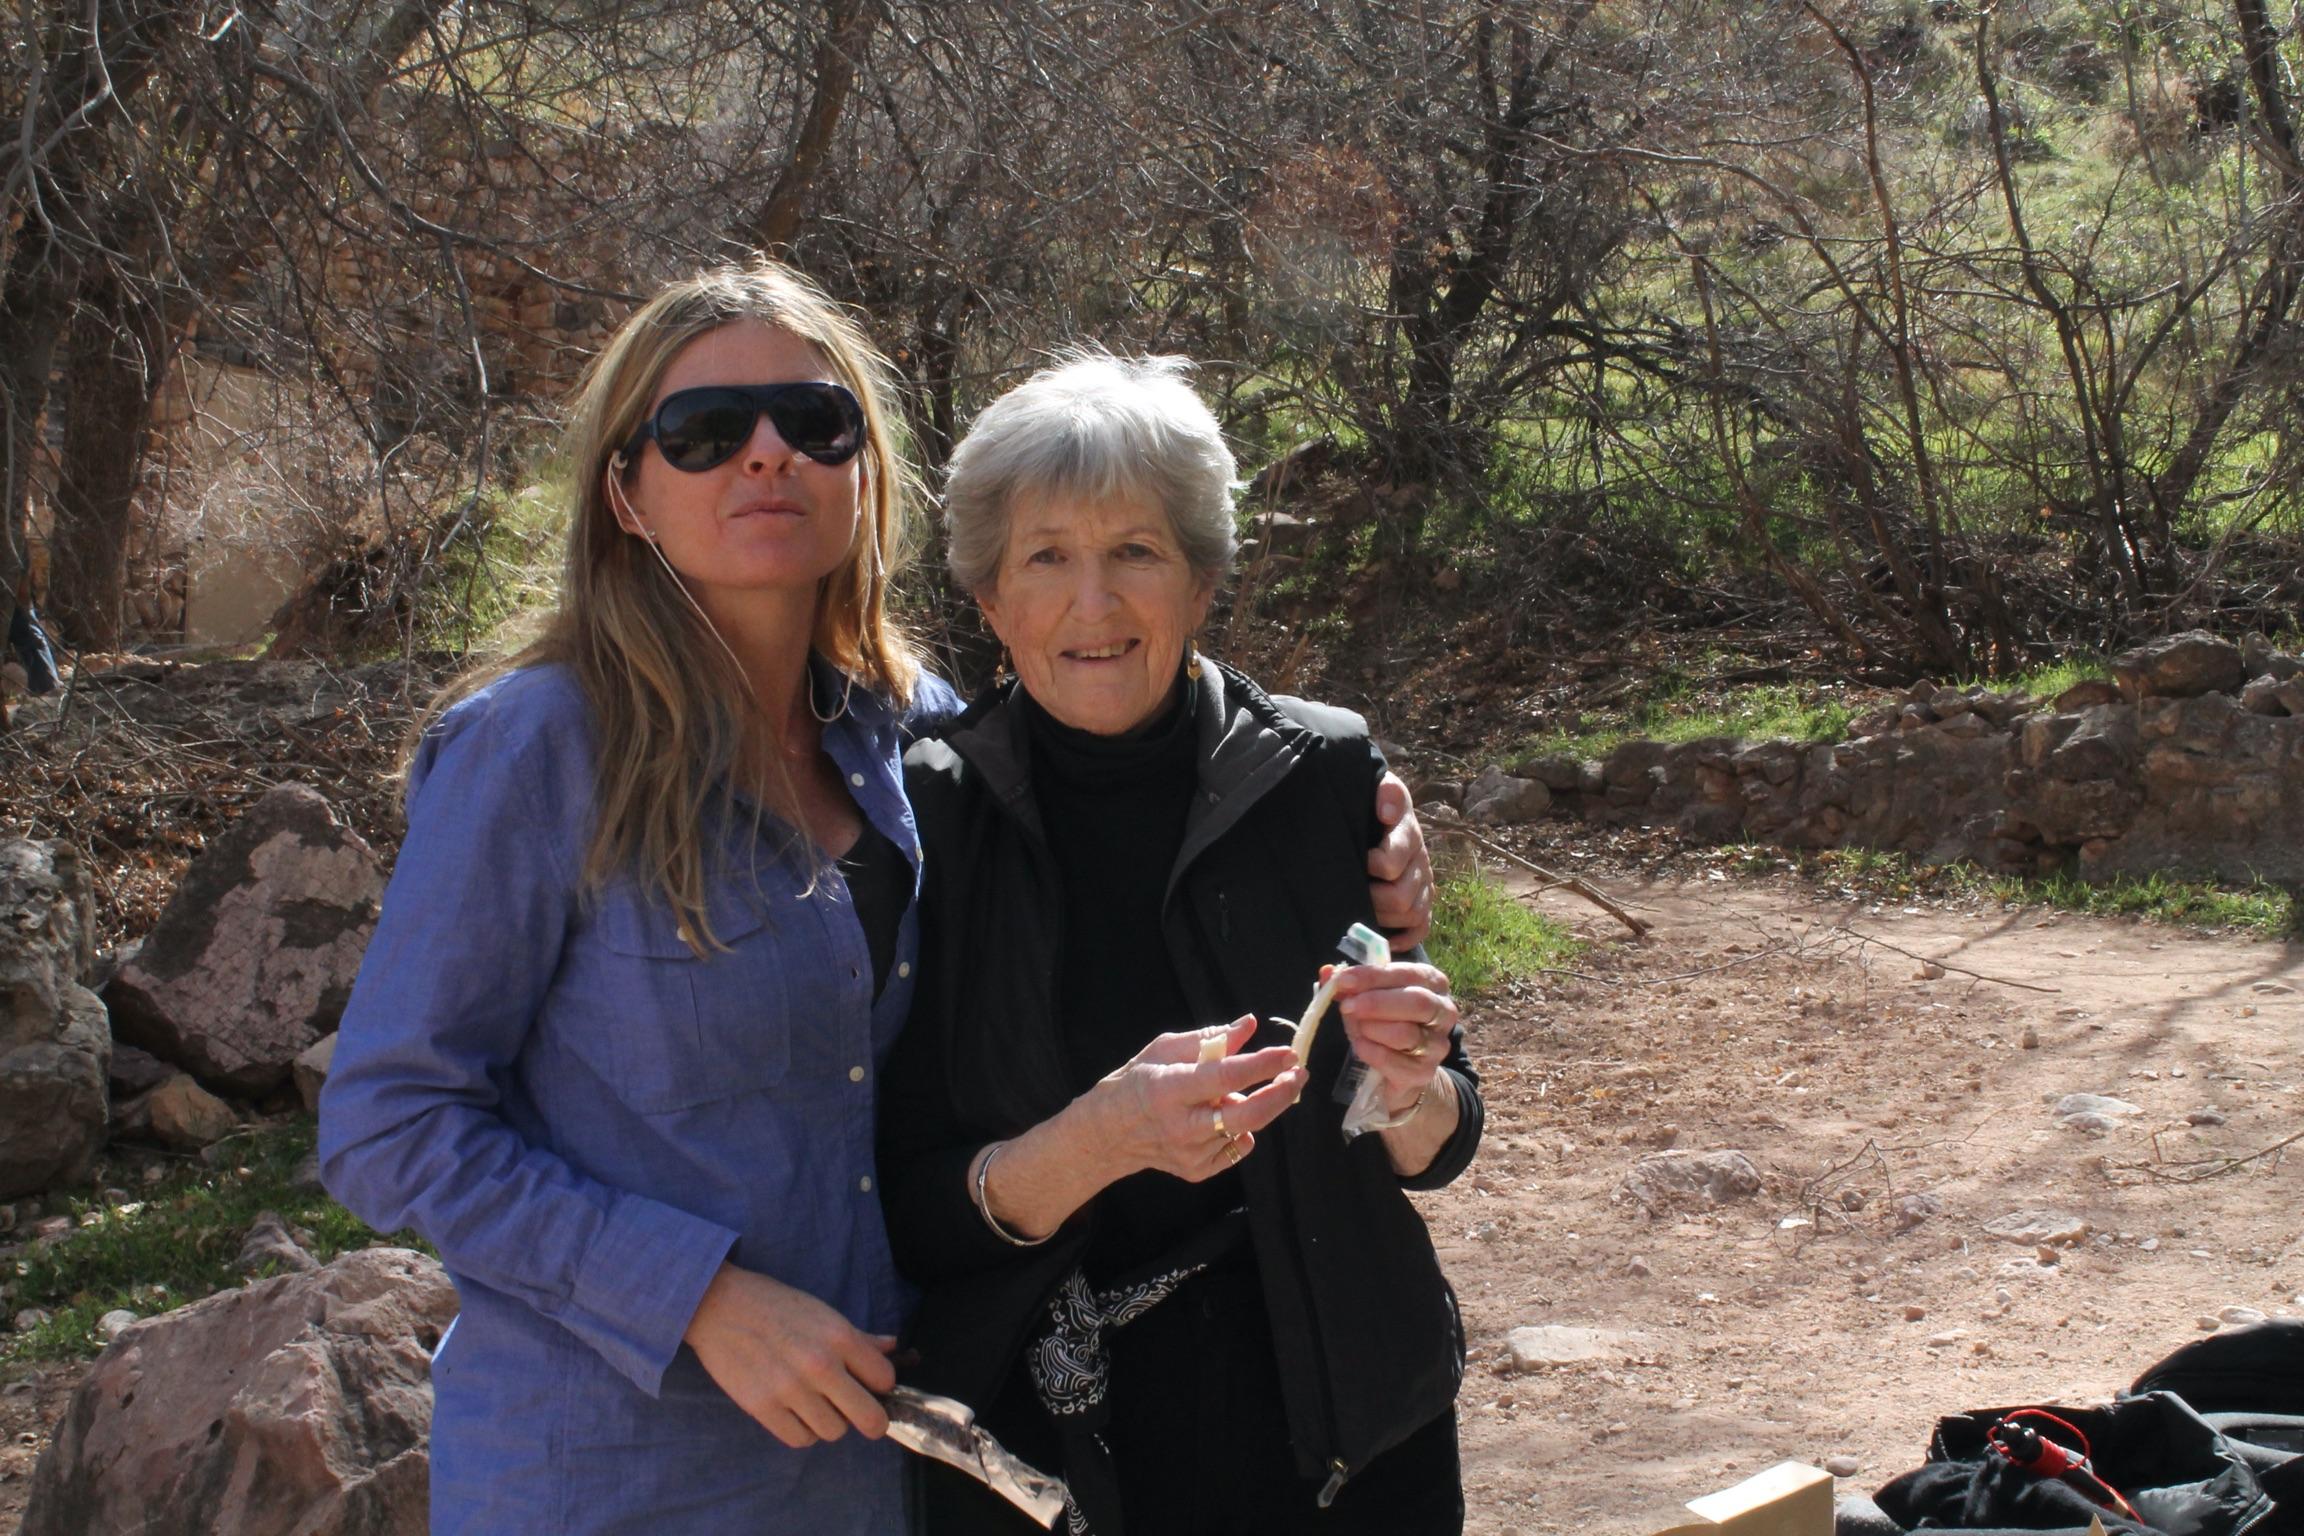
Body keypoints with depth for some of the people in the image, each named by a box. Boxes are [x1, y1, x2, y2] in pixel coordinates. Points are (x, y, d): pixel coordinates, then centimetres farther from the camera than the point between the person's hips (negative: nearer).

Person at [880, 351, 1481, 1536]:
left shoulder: (1321, 773, -6)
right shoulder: (930, 817, -9)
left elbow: (1436, 1151, 1)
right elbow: (907, 1215, -9)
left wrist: (1409, 1092, -20)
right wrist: (1101, 1139, -26)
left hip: (1337, 1437, 1)